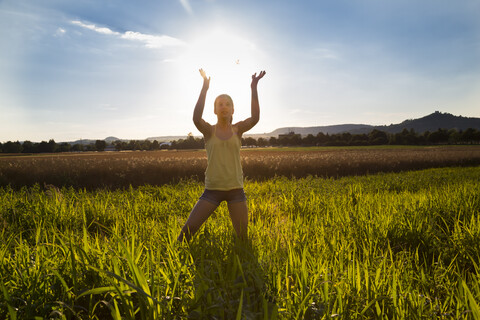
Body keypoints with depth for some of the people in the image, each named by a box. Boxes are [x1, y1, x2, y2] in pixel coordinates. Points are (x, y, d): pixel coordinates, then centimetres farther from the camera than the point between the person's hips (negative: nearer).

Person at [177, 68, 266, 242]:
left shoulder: (238, 129, 4)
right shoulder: (209, 130, 0)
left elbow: (255, 118, -15)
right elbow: (196, 118, -22)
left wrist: (254, 88, -20)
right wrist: (205, 88, -24)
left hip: (236, 190, 1)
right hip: (212, 190, -1)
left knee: (243, 236, 4)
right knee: (187, 229, -5)